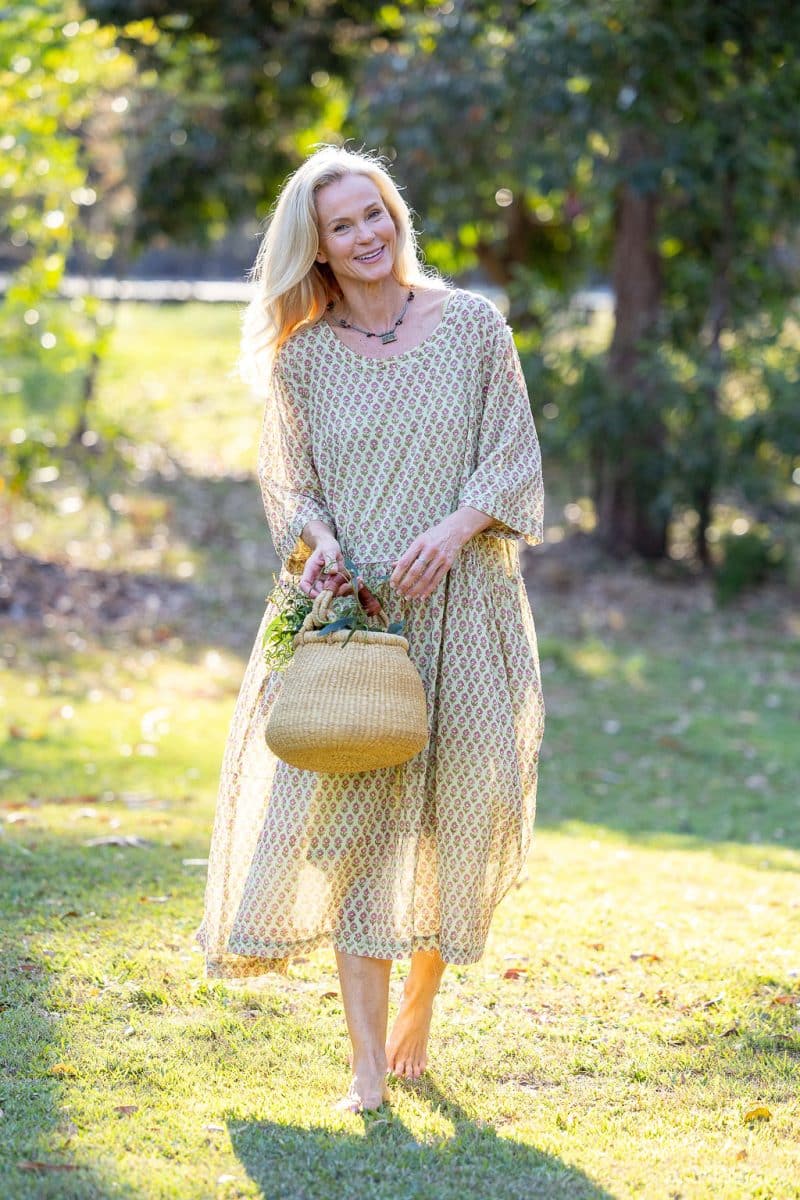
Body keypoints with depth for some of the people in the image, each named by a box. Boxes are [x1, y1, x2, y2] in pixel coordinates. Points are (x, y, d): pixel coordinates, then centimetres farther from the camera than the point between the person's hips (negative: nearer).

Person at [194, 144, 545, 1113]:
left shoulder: (473, 325, 3)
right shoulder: (301, 354, 6)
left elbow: (514, 455, 3)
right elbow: (288, 480, 10)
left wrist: (456, 527, -14)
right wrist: (316, 542, -11)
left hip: (458, 604, 0)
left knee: (452, 821, 4)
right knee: (350, 820, -9)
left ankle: (416, 1031, 23)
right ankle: (368, 1066, -8)